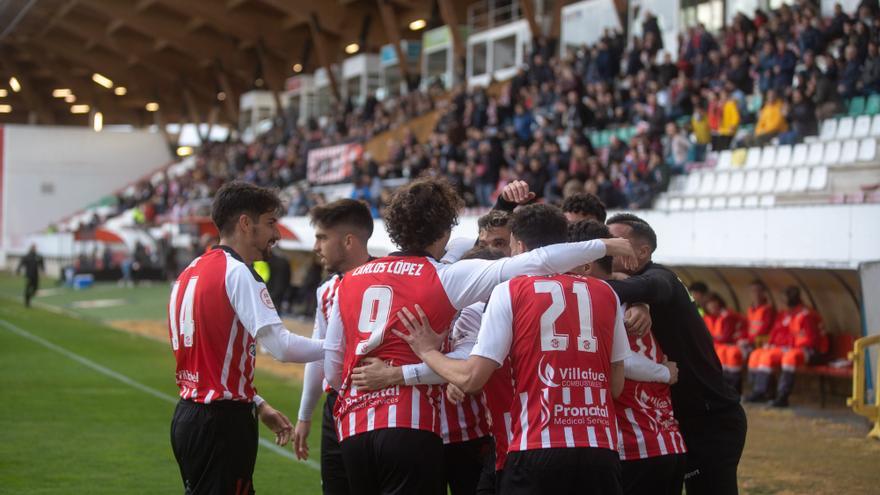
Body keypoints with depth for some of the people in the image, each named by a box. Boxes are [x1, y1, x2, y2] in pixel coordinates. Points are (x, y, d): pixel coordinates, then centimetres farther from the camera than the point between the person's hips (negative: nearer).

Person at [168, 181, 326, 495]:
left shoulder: (190, 273, 14)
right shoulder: (237, 272, -13)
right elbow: (281, 346, -23)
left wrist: (258, 405, 19)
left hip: (188, 414, 9)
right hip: (222, 420, -9)